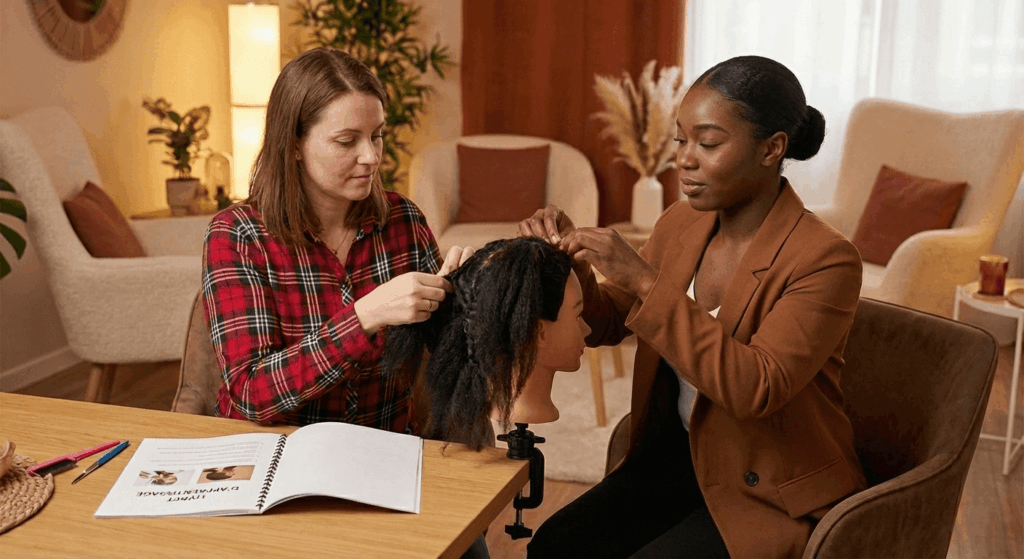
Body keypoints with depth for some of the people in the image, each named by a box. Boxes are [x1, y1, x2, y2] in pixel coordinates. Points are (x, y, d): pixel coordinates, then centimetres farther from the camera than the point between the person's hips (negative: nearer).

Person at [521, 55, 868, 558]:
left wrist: (645, 281, -35)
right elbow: (606, 323, 7)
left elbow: (756, 388, -32)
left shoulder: (825, 260, -21)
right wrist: (570, 260, -14)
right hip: (677, 456, 6)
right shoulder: (680, 225, -1)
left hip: (770, 492, -5)